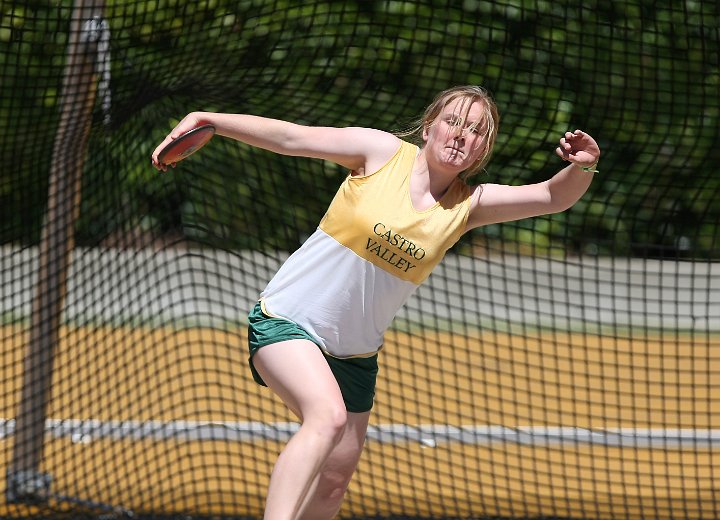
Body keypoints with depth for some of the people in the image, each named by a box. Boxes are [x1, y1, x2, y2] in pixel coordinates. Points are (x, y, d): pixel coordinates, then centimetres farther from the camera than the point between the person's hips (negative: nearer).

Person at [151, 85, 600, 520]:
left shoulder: (469, 205, -1)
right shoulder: (383, 153, -9)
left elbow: (553, 196, -9)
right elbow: (290, 137, -8)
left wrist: (583, 167, -31)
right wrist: (205, 119, -15)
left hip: (355, 352, 6)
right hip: (288, 320, -6)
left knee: (335, 479, 8)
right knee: (328, 415, -32)